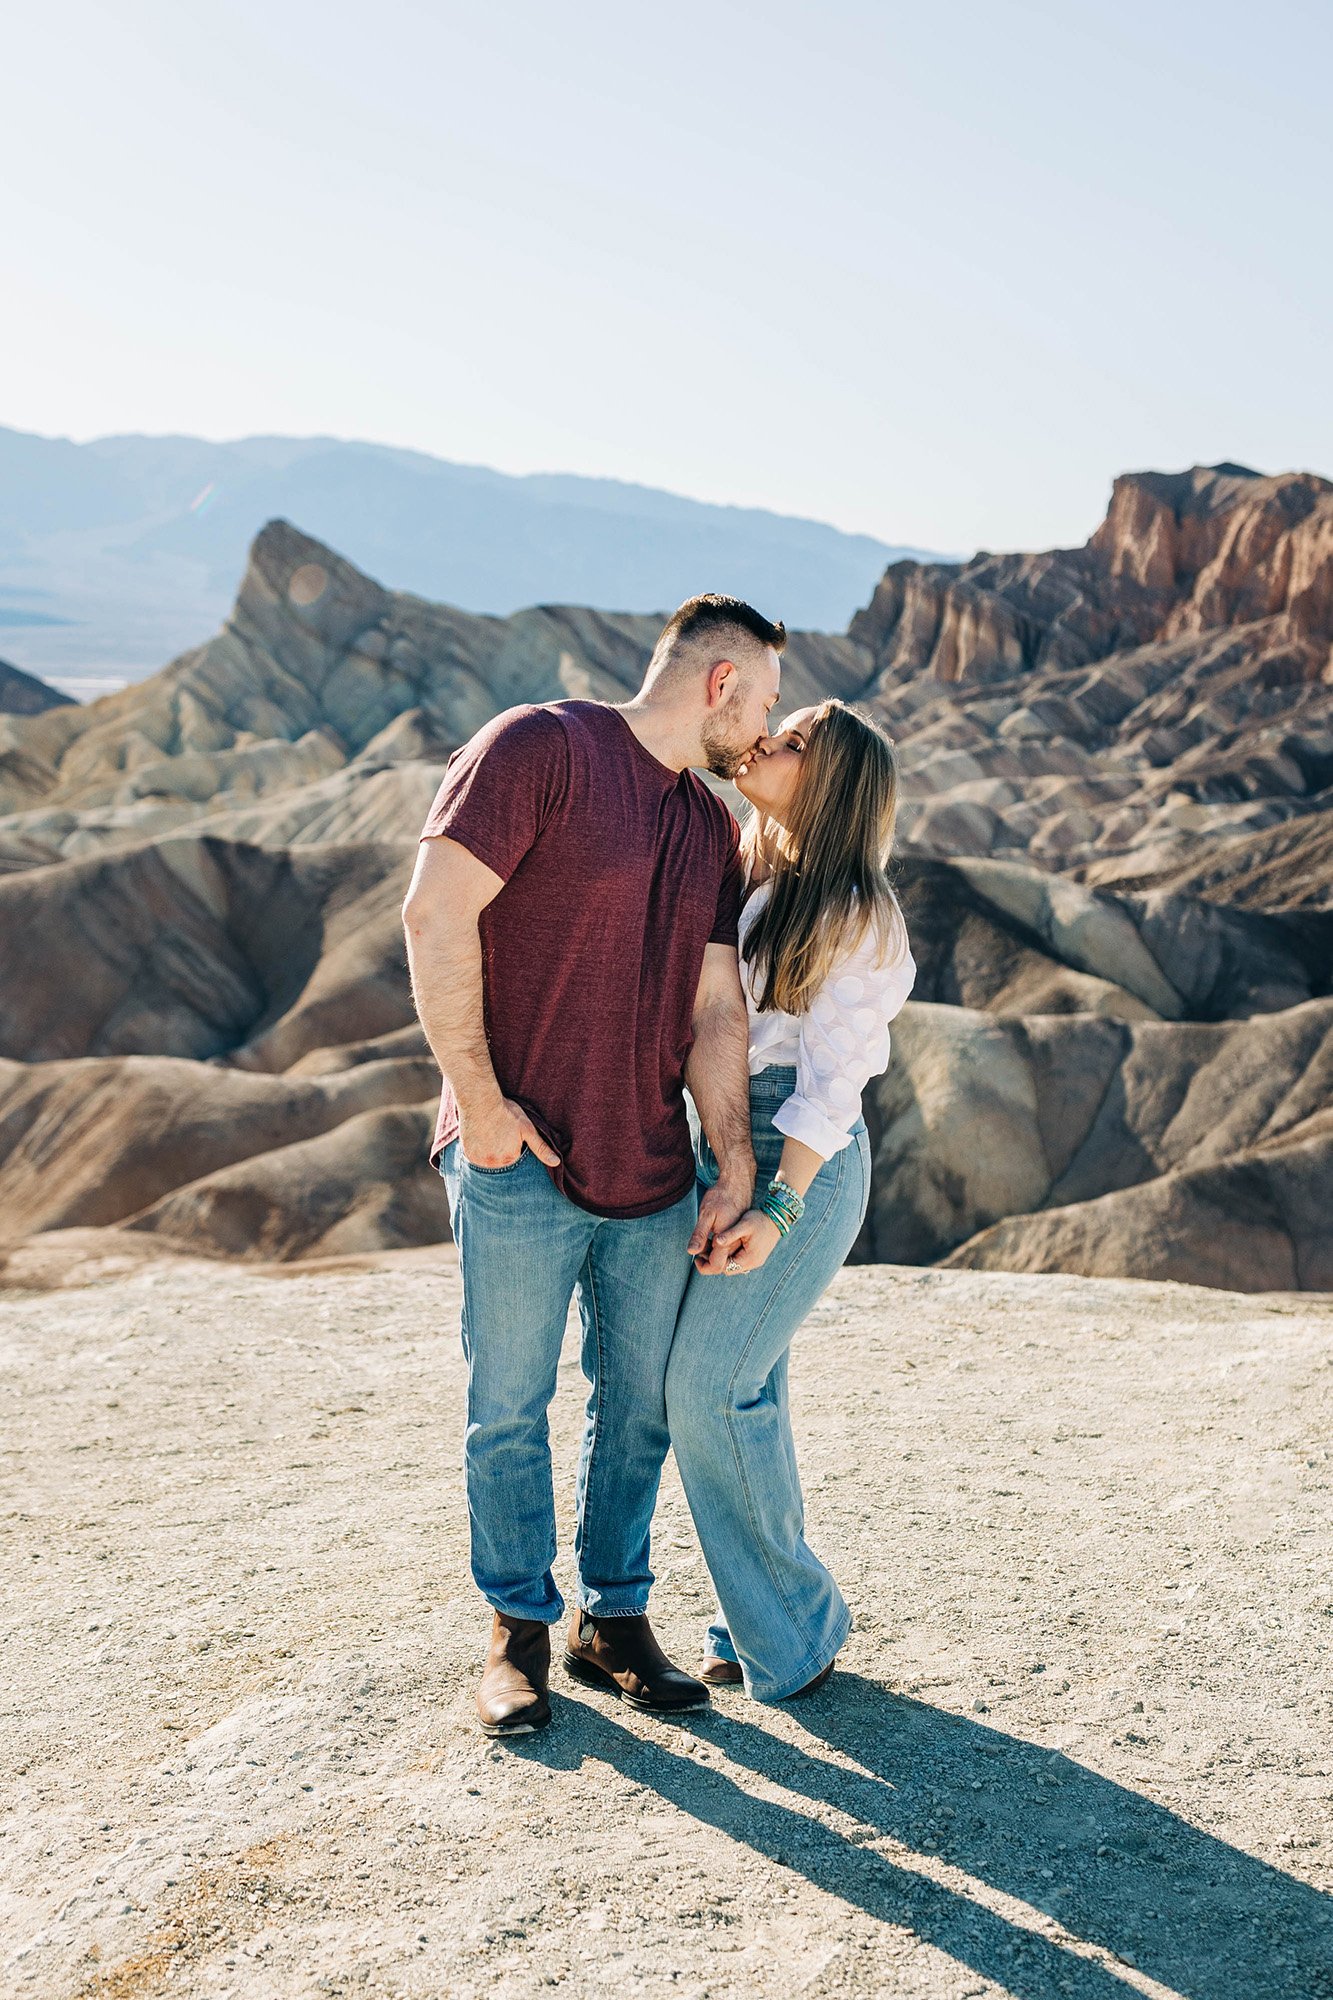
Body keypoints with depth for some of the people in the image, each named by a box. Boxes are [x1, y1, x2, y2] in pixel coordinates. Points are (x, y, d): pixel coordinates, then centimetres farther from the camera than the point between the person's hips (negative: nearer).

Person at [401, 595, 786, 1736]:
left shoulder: (714, 832, 14)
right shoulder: (541, 747, -8)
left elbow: (716, 1012, 9)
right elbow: (437, 913, -15)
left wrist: (736, 1171, -1)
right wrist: (478, 1098, -15)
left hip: (654, 1175, 7)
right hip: (521, 1167, -6)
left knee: (643, 1407, 12)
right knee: (510, 1408, 5)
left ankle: (615, 1619, 28)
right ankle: (519, 1630, 22)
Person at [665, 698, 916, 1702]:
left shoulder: (853, 915, -10)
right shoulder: (742, 879, 13)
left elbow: (831, 1080, -15)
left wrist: (781, 1208, -21)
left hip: (801, 1163, -7)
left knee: (712, 1385, -10)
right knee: (741, 1388, 7)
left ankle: (792, 1625, 5)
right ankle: (766, 1619, 19)